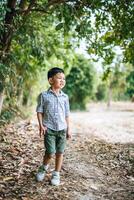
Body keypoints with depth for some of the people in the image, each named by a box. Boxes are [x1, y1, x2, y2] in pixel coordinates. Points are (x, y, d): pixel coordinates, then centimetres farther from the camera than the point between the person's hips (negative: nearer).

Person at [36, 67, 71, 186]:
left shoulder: (65, 97, 6)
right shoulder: (44, 95, -3)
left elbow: (67, 114, 10)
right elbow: (40, 111, 0)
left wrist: (68, 129, 8)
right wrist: (41, 125, -9)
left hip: (62, 129, 3)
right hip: (49, 129, -3)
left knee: (60, 152, 6)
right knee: (50, 152, -7)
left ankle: (56, 174, 22)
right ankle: (44, 168, 24)